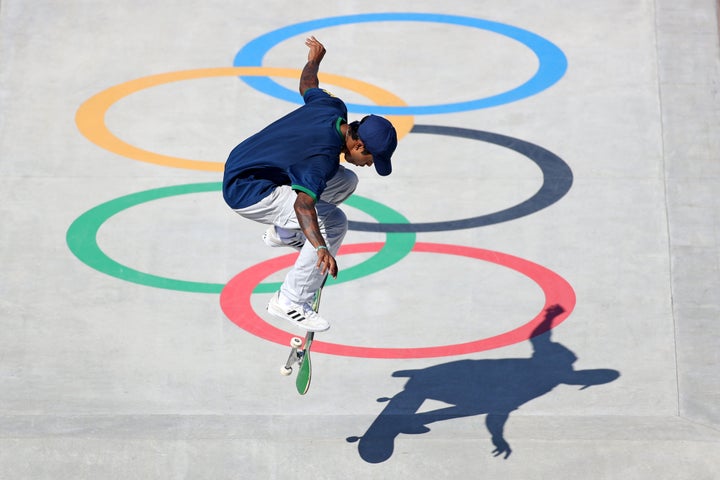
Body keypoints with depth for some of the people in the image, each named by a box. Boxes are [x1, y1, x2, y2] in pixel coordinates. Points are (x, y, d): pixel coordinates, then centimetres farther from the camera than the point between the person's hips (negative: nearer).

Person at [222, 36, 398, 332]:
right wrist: (321, 248, -58)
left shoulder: (333, 107, -5)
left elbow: (307, 85, 17)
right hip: (244, 191, -10)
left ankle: (283, 232, 21)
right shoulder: (323, 157, -31)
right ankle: (290, 302, -14)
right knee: (333, 222, -23)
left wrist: (314, 59, 38)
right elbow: (303, 204, -44)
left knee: (345, 181, 11)